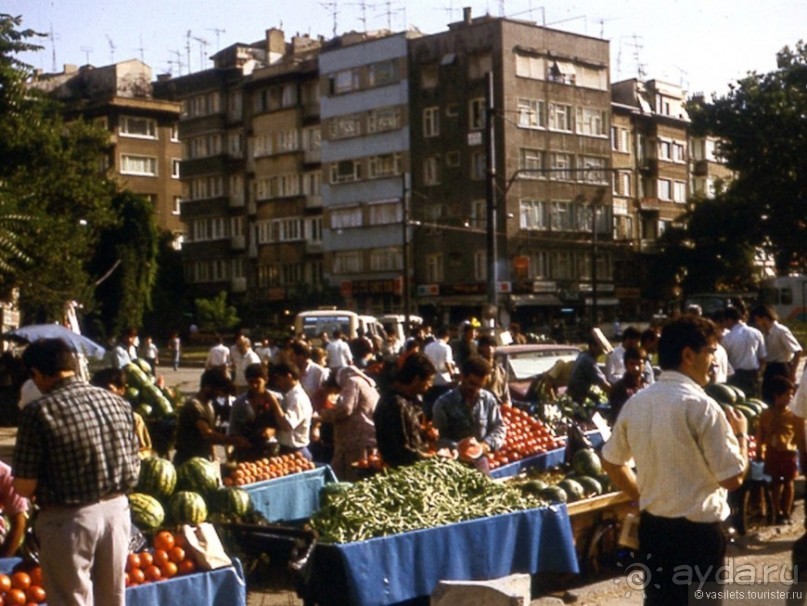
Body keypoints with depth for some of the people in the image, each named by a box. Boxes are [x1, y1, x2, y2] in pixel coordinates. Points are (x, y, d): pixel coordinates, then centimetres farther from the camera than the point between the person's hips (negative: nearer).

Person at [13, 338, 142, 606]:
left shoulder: (39, 411, -15)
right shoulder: (117, 402, 1)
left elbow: (24, 487, -13)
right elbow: (134, 469, 7)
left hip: (68, 519, -5)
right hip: (117, 510, 5)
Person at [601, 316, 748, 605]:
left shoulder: (635, 403, 3)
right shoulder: (700, 406, -18)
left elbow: (611, 462, 14)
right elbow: (733, 478, -14)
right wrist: (740, 434, 1)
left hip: (653, 526, 6)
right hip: (697, 530, -6)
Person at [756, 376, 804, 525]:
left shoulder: (794, 415, -5)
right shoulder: (766, 414, -6)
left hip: (789, 453, 0)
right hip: (772, 453, 0)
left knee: (788, 482, 8)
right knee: (775, 483, 9)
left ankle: (786, 514, 16)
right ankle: (778, 513, 18)